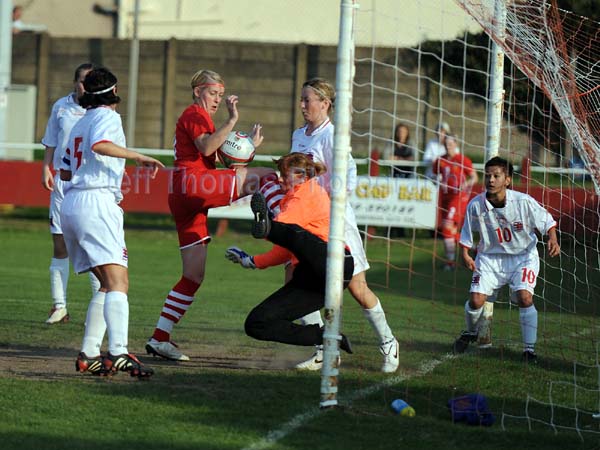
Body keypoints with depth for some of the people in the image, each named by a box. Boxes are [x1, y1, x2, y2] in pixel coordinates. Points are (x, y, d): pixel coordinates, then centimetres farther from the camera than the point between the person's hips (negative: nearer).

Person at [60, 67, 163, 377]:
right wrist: (139, 157, -19)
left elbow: (65, 173, 27)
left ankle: (88, 354, 5)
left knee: (108, 284, 15)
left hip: (70, 205, 9)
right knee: (118, 282, -18)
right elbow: (99, 145, -23)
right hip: (97, 202, -9)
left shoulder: (80, 124, 23)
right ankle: (118, 352, -35)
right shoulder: (107, 117, -1)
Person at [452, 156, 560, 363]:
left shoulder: (524, 202, -21)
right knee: (476, 300, -8)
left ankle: (529, 348, -8)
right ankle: (470, 332, 27)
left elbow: (548, 222, -8)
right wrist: (465, 254, -9)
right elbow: (466, 234, 2)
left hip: (523, 256, -2)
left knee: (524, 297, -21)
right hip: (490, 257, 2)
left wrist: (553, 240, -25)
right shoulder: (476, 205, -15)